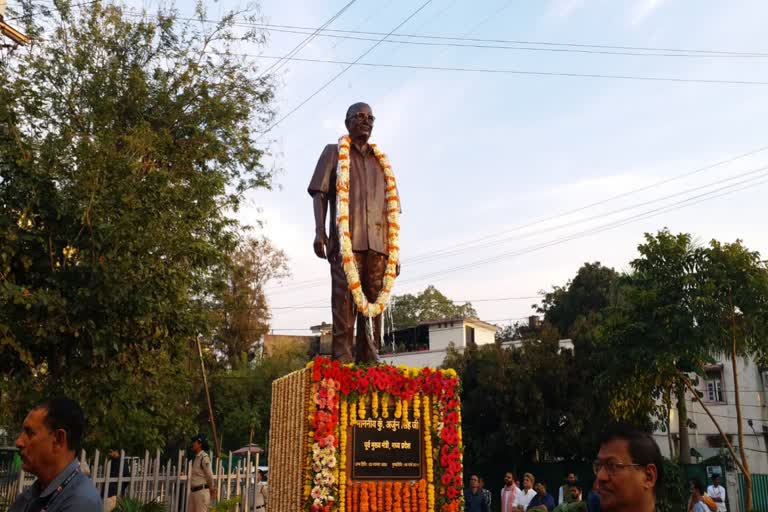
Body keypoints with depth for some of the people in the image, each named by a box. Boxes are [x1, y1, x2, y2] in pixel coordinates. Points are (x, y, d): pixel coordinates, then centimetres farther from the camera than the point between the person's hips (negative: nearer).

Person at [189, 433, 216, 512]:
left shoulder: (204, 457, -14)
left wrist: (211, 488, 2)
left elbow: (209, 475, -11)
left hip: (201, 491, -9)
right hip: (193, 491, 9)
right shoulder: (196, 457, 13)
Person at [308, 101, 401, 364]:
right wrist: (320, 231, -10)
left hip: (378, 243, 4)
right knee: (344, 300, -11)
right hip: (346, 240, -3)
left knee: (373, 302, -2)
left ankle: (369, 362, 0)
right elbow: (319, 193, 6)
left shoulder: (381, 161, 25)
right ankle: (341, 360, -12)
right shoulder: (334, 152, 16)